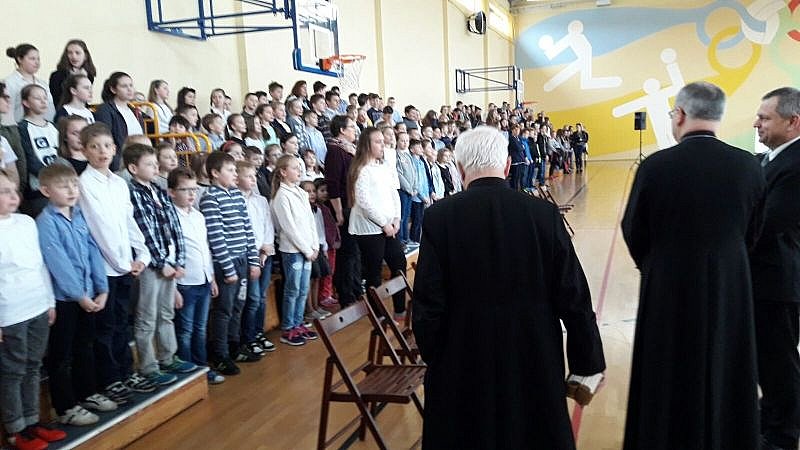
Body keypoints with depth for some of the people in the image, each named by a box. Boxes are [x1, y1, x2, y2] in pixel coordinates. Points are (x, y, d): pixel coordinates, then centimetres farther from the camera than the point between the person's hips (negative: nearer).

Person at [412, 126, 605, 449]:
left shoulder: (439, 218, -12)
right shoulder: (544, 214, -10)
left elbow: (427, 305, -10)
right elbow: (574, 299, -6)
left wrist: (435, 361, 5)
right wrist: (587, 365, 5)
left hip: (461, 371, -1)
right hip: (536, 366, 1)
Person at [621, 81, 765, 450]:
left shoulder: (656, 166, -18)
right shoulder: (748, 166, -8)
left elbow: (633, 232, -8)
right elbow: (751, 234, 3)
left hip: (670, 289, -3)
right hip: (731, 288, 3)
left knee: (670, 379, 14)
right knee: (724, 373, 21)